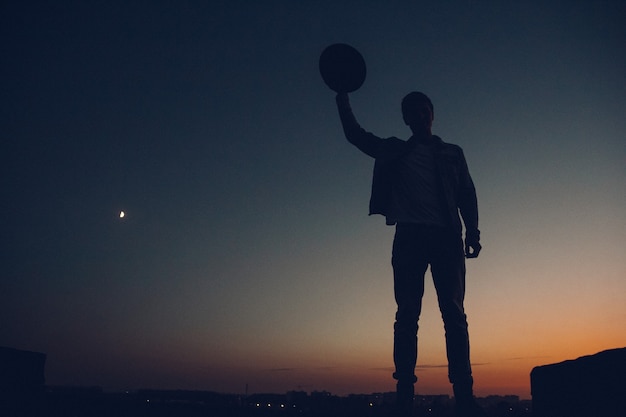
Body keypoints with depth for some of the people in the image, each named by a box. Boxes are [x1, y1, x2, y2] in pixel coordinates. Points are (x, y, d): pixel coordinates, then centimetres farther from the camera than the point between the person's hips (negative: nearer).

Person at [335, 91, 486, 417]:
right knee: (407, 315, -7)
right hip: (409, 236, 0)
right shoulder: (394, 151, 21)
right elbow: (355, 134, 20)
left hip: (446, 236, 0)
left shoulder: (452, 154, 21)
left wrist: (472, 232, -1)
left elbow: (467, 194, 13)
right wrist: (342, 97, 13)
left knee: (454, 314, -8)